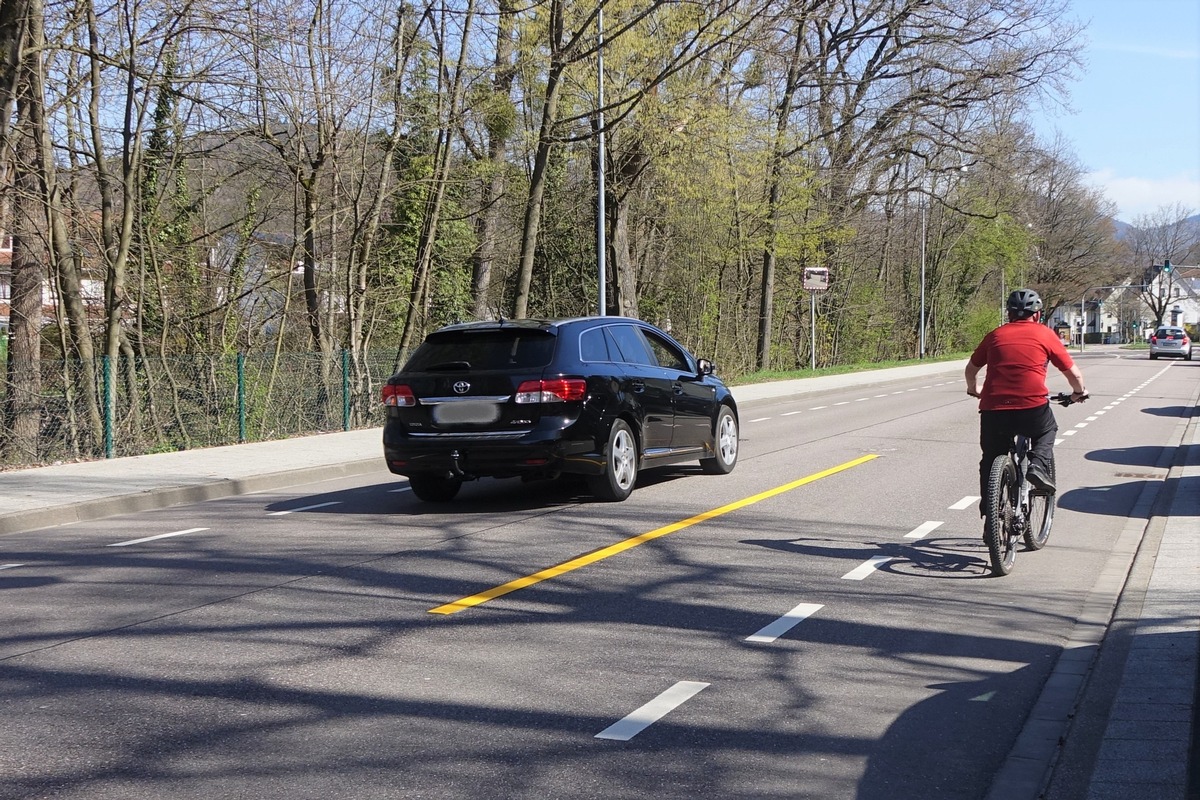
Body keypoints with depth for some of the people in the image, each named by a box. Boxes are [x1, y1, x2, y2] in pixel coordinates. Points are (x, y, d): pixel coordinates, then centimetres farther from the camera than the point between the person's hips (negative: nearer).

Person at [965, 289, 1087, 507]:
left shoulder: (996, 335, 16)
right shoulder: (1045, 335, 10)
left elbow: (971, 369, 26)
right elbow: (1074, 374, 13)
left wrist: (973, 389, 47)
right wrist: (1079, 393, 33)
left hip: (993, 410, 2)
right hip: (1033, 409, -2)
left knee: (991, 460, 20)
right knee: (1047, 431, 30)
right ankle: (1039, 465, 7)